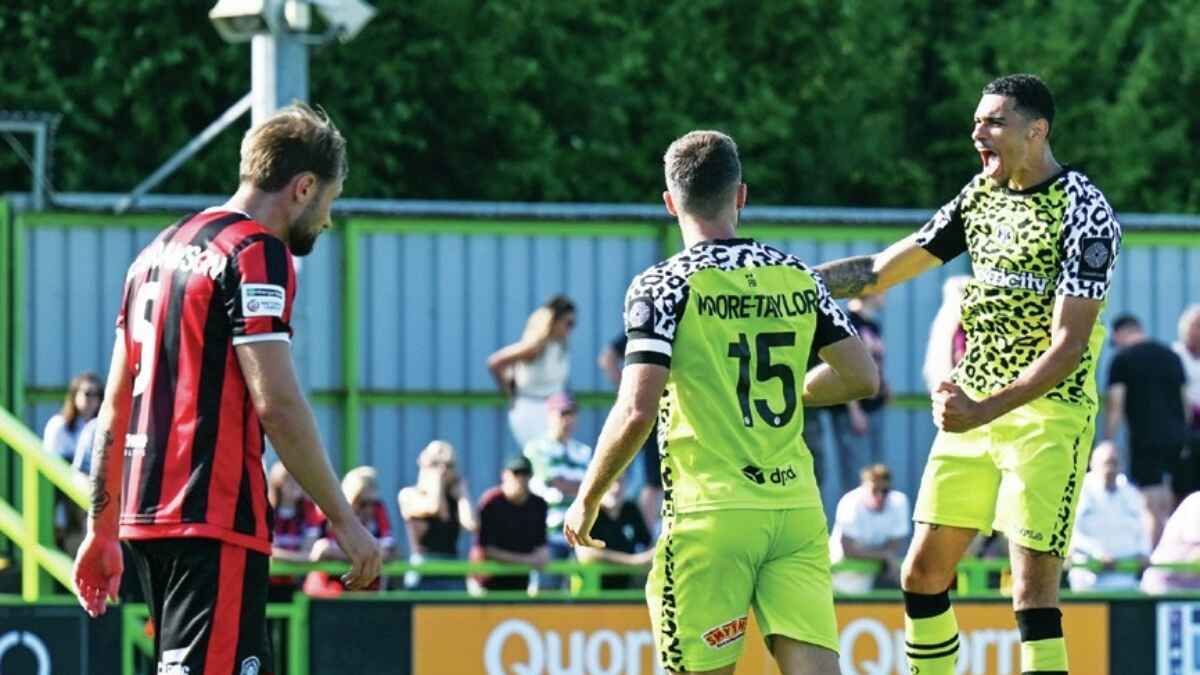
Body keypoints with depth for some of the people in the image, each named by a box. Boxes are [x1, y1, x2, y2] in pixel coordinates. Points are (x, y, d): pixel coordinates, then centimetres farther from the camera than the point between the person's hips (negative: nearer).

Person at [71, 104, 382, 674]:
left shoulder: (160, 251, 20)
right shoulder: (256, 252, -8)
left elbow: (116, 402, 21)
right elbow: (276, 403, -15)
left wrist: (102, 528, 24)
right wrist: (343, 519, -11)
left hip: (146, 512, 10)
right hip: (216, 516, -10)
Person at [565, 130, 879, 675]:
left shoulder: (663, 286, -6)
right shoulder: (797, 278, 8)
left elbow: (637, 412, -14)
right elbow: (862, 378, 11)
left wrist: (588, 500, -1)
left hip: (709, 515, -4)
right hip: (796, 508, 4)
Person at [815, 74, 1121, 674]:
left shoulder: (1084, 212, -13)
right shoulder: (981, 195, 10)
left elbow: (1068, 346, -19)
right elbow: (882, 270, 16)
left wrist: (984, 410, -28)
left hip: (1047, 413, -8)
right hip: (972, 407, 8)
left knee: (1033, 595, -14)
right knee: (922, 576, 8)